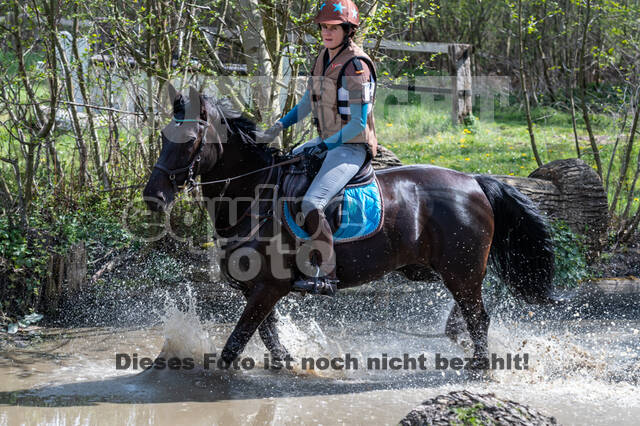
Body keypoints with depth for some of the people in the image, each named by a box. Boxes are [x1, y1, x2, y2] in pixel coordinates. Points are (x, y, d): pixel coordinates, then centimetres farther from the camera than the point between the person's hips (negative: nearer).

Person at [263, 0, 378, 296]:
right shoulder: (324, 57, 9)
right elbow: (309, 101, 22)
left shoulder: (356, 66, -19)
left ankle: (327, 276, -23)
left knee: (312, 204, -28)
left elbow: (358, 124, -21)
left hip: (351, 148, -10)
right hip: (327, 142, 10)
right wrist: (281, 124, 11)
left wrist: (326, 144, -21)